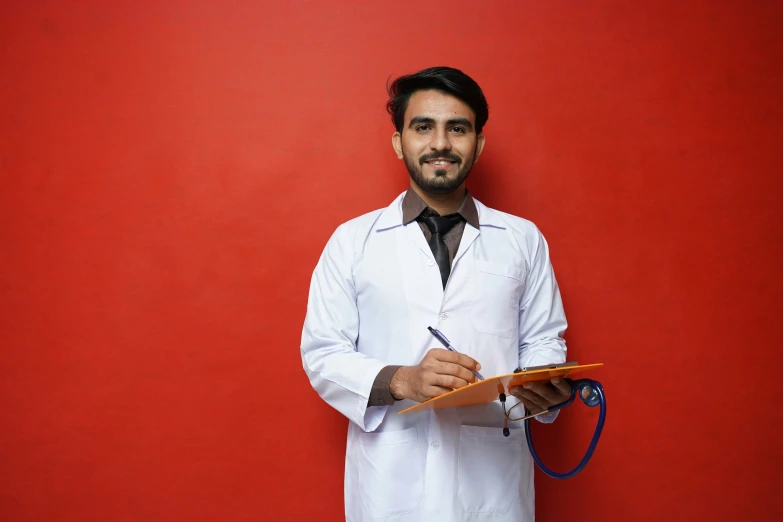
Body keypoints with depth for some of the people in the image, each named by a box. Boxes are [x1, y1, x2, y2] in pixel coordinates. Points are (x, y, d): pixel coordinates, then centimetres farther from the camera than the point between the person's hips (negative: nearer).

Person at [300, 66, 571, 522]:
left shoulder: (523, 239, 5)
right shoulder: (352, 240, 1)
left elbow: (543, 339, 9)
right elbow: (322, 352, -1)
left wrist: (546, 385, -14)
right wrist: (401, 381, -18)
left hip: (493, 474, 1)